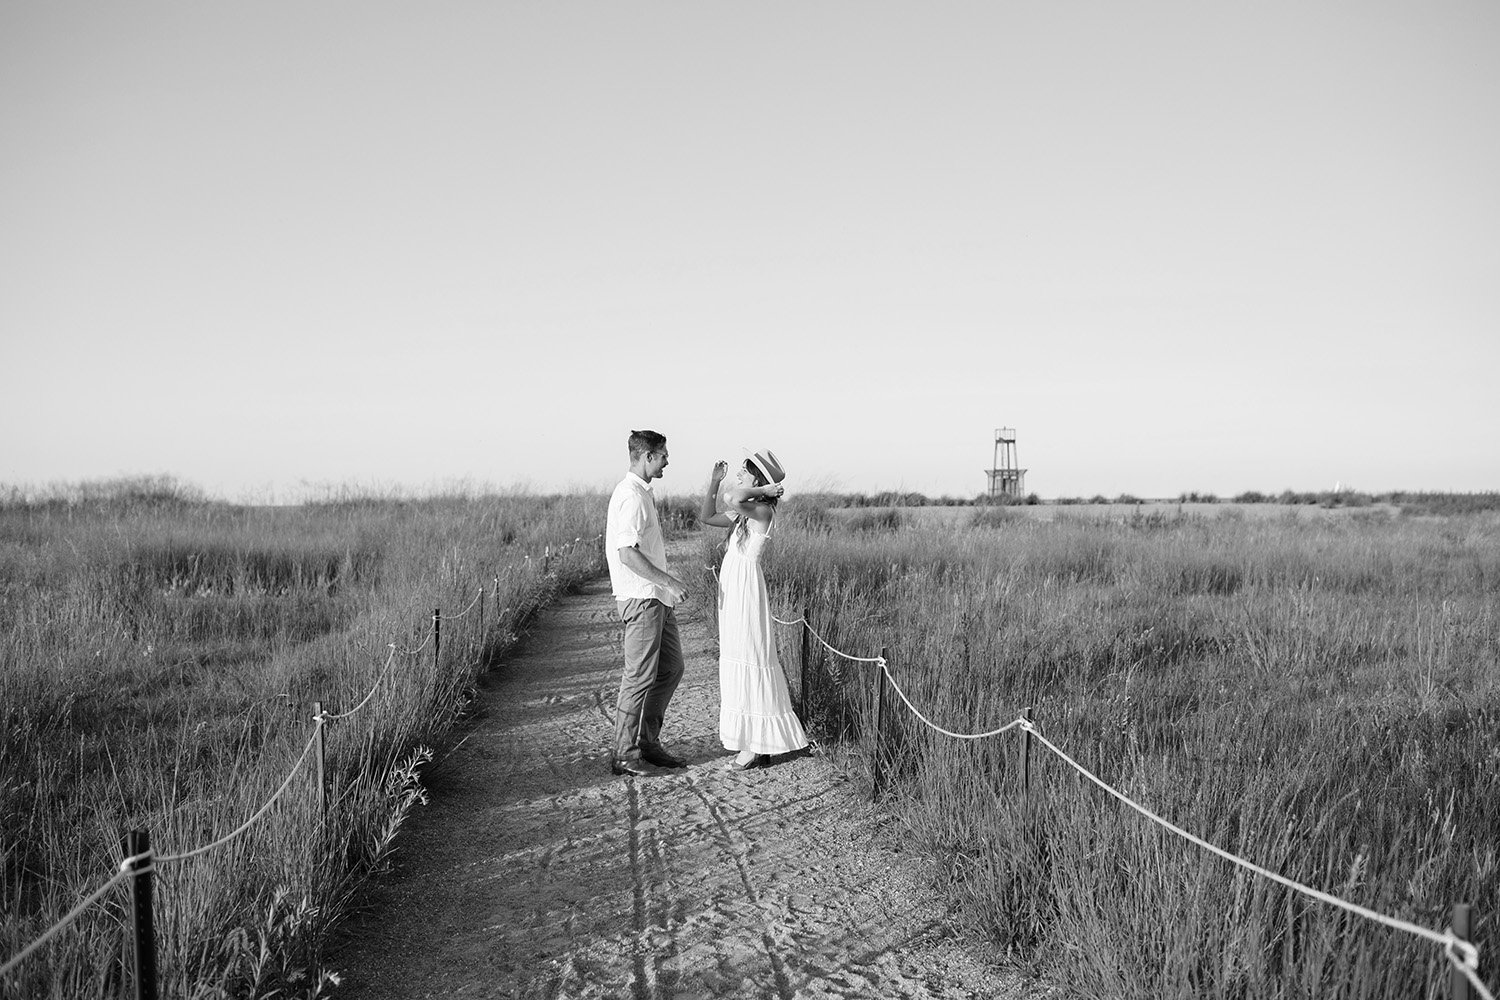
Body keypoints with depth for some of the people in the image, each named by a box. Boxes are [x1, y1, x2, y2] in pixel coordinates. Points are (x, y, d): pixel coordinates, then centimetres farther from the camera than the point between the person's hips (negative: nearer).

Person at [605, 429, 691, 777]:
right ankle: (625, 754, 4)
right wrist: (668, 581, -24)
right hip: (640, 597, -10)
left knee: (671, 667, 13)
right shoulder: (630, 496, -16)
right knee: (640, 676, -5)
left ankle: (648, 742, 21)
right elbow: (627, 553, -24)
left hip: (656, 596, 10)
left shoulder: (642, 493, 17)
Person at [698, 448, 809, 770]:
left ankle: (760, 746, 2)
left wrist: (765, 490, -18)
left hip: (747, 589, -9)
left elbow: (730, 500, -33)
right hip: (732, 589, 9)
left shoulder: (763, 510, -15)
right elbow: (707, 516, 18)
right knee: (737, 661, 13)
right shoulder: (744, 512, 12)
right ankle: (753, 740, 22)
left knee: (749, 661, -5)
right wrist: (714, 481, 9)